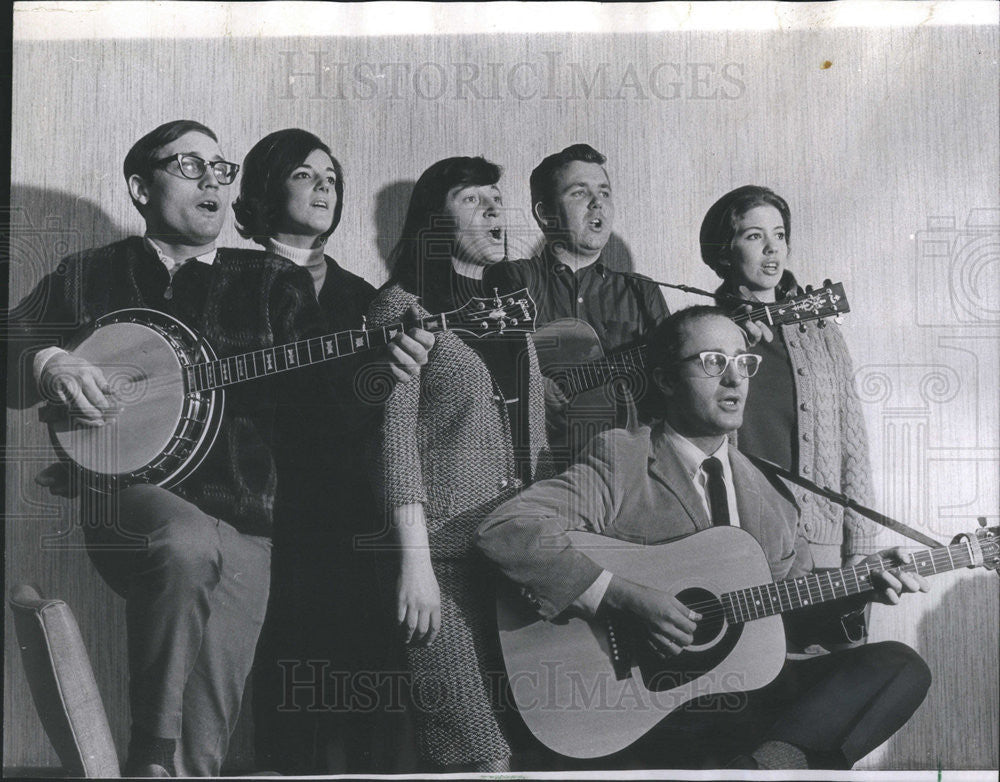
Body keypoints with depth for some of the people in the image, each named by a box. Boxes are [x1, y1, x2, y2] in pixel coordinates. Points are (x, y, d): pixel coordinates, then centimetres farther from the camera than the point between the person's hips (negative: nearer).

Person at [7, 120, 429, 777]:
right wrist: (47, 364, -7)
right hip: (123, 488, -1)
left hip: (240, 515, 1)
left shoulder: (273, 284, 13)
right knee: (190, 543, -35)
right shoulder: (89, 275, 14)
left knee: (211, 719, -10)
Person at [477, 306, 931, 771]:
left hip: (756, 696, 8)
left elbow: (797, 612, 20)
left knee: (901, 667, -14)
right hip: (652, 707, -7)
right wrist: (631, 598, -25)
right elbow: (503, 530, -21)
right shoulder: (621, 463, -6)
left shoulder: (767, 489, 14)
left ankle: (769, 759, -23)